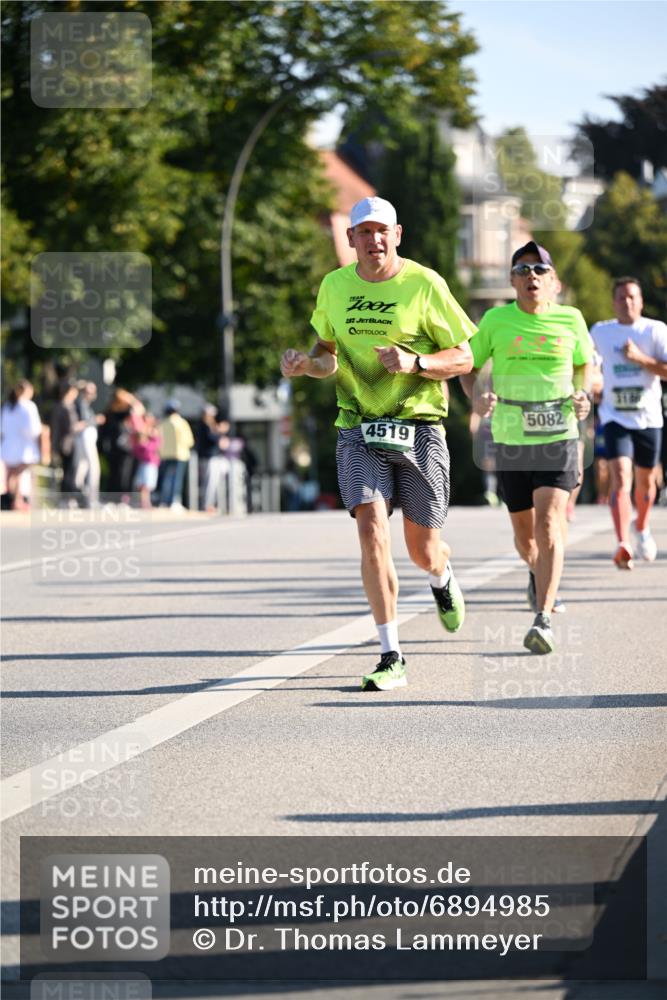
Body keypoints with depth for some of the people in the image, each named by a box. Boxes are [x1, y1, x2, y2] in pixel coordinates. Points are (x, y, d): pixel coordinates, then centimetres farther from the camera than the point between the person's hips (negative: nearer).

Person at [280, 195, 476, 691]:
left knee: (422, 549, 6)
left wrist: (414, 362, -20)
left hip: (419, 427, -2)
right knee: (372, 530, -17)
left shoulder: (424, 284, -5)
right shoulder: (334, 286, 7)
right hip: (359, 430, 2)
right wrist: (306, 364, -2)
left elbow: (464, 357, -2)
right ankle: (391, 659, -12)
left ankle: (443, 578, 47)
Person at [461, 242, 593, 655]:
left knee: (549, 524, -18)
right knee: (525, 533, 12)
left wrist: (584, 396, 0)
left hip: (559, 437, -2)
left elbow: (584, 363, 18)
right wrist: (476, 397, -10)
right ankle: (538, 574, 48)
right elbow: (468, 366, 9)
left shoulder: (570, 320, 1)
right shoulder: (496, 320, 0)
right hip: (510, 439, 2)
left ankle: (544, 618, -21)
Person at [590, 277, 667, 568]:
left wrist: (641, 359, -23)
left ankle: (641, 527, 46)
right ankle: (623, 544, -31)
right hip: (615, 418, -1)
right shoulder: (600, 332, 3)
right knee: (620, 478, -20)